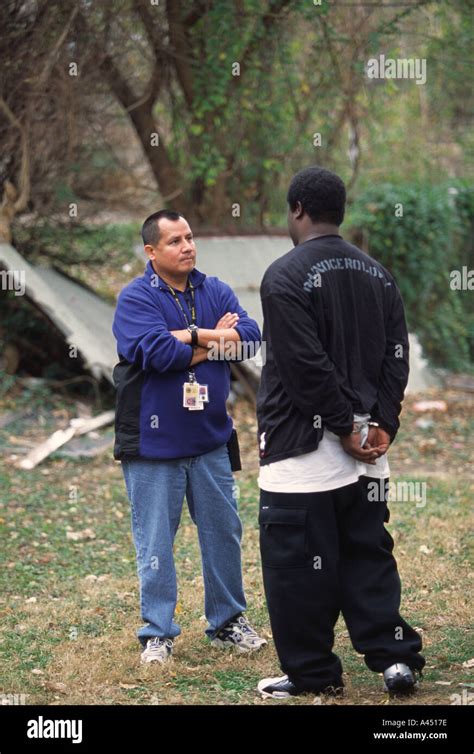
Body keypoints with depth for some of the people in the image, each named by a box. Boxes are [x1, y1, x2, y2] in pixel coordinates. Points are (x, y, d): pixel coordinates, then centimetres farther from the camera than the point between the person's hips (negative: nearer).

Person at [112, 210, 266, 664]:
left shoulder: (215, 292, 7)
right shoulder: (136, 298, -9)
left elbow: (250, 336, -7)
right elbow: (158, 353, -23)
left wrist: (193, 336, -17)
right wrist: (217, 341, -11)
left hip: (210, 439, 5)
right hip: (153, 442, -4)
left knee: (223, 532, 11)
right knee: (155, 541, 2)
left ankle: (227, 622, 25)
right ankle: (157, 633, 12)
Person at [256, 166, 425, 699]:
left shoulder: (286, 276, -11)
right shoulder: (377, 275, 12)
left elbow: (306, 367, -17)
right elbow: (396, 356, 7)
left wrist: (345, 428, -11)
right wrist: (381, 424, 0)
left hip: (302, 445, -7)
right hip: (367, 448, 7)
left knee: (298, 564, 2)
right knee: (368, 555, 14)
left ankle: (311, 673, 8)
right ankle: (395, 655, 6)